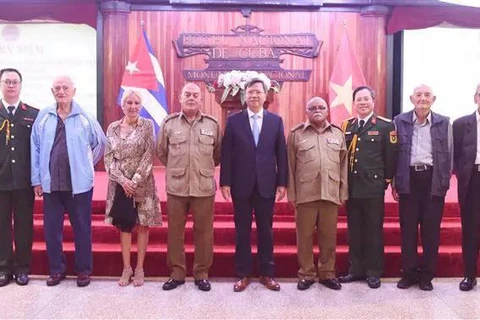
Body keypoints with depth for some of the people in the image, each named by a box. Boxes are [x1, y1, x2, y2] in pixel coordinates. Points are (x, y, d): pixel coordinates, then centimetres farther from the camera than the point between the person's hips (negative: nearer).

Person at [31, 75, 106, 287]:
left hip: (78, 183, -2)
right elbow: (35, 148, 4)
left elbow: (101, 143, 9)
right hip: (50, 183, 2)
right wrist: (36, 179, 2)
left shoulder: (85, 117, -2)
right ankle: (56, 269, 25)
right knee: (51, 229, 9)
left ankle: (83, 270, 21)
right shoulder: (43, 116, 2)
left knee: (82, 228, 7)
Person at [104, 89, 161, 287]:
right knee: (123, 225, 8)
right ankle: (126, 268, 19)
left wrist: (135, 180, -15)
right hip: (119, 183, 2)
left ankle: (139, 269, 15)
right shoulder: (113, 128, 5)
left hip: (142, 183, -2)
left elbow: (149, 155, -8)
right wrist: (122, 180, -12)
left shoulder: (147, 125, -2)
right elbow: (108, 157, 1)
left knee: (142, 225, 4)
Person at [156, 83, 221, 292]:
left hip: (204, 187, 0)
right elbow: (161, 152, 13)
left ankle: (202, 274, 20)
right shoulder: (169, 123, 3)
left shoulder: (213, 124, 4)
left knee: (203, 232, 6)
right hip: (176, 187, 1)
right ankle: (177, 273, 22)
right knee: (175, 231, 8)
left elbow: (218, 154, 14)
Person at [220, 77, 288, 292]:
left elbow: (281, 154, 4)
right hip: (241, 184, -1)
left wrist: (282, 182, 0)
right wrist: (225, 182, -6)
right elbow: (226, 153, 0)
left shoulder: (276, 121, 5)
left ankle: (267, 273, 21)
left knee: (265, 230, 9)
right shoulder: (234, 120, 2)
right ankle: (243, 274, 18)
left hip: (266, 184, 1)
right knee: (242, 230, 7)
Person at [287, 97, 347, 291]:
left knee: (329, 236, 8)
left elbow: (344, 164, 11)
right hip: (305, 194, -2)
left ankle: (327, 273, 23)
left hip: (331, 194, 2)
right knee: (304, 236, 5)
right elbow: (290, 165, 3)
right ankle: (306, 274, 18)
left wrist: (343, 193, 6)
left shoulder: (338, 134, 11)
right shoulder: (296, 133, 4)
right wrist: (291, 193, -1)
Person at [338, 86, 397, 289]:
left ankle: (374, 272, 16)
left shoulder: (386, 126, -2)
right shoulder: (346, 126, 10)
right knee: (354, 230, 11)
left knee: (373, 230, 5)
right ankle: (356, 268, 22)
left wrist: (386, 179, -2)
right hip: (350, 187, 4)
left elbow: (391, 156, -2)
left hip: (373, 187, -4)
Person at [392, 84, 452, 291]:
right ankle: (408, 273, 16)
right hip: (409, 179, 0)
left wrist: (445, 182, 1)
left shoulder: (444, 123, 5)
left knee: (431, 229, 4)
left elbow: (449, 154, 7)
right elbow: (394, 153, 5)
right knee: (407, 228, 5)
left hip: (433, 180, 0)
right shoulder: (400, 121, 4)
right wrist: (394, 182, 2)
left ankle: (427, 274, 16)